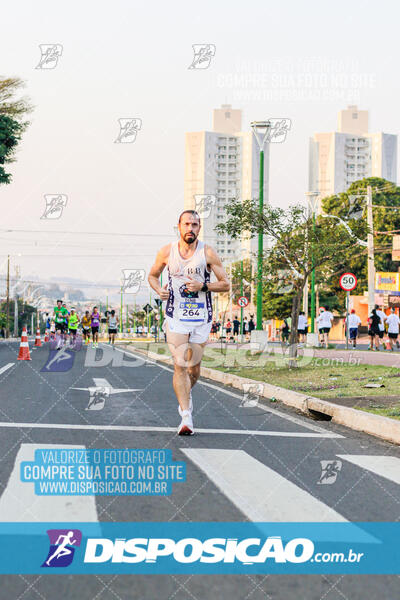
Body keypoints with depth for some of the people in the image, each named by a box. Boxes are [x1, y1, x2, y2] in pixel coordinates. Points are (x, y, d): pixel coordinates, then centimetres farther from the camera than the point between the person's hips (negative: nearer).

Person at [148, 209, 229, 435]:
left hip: (202, 317, 1)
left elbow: (226, 284, -2)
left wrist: (202, 286, -18)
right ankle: (186, 417, -13)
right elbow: (153, 275, 16)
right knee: (180, 366, -12)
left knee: (194, 367, 10)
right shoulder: (167, 252, 0)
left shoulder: (208, 253, -5)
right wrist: (159, 290, -6)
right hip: (176, 316, 0)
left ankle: (186, 394, 42)